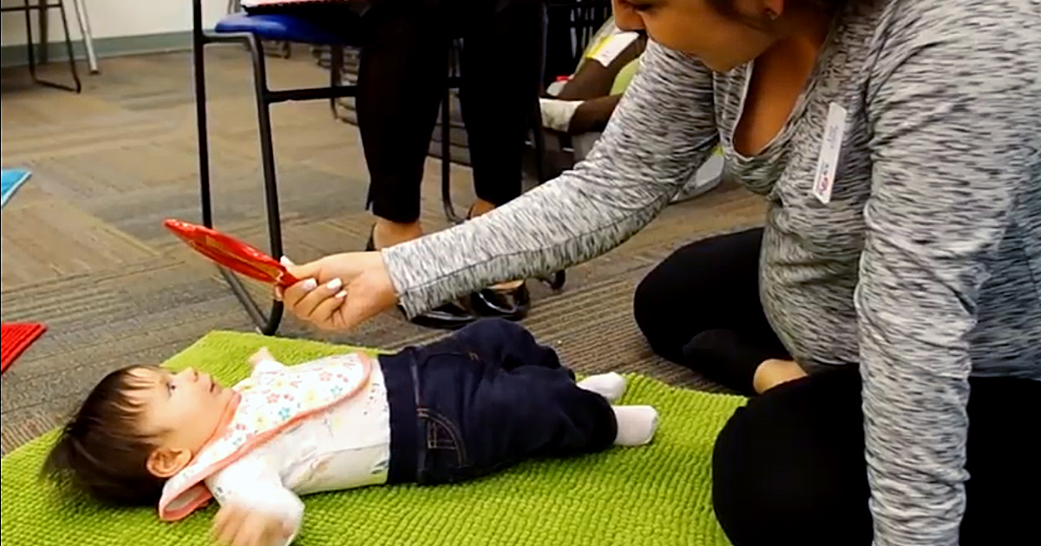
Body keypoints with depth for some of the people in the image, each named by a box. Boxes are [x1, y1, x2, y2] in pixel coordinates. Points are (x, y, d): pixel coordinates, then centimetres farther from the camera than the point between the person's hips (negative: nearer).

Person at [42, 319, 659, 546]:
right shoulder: (234, 468, -20)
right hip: (435, 432, -9)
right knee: (526, 405, -18)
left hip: (402, 373, 9)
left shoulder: (238, 401, 7)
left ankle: (571, 388, 34)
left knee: (497, 334, 13)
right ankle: (595, 424, 11)